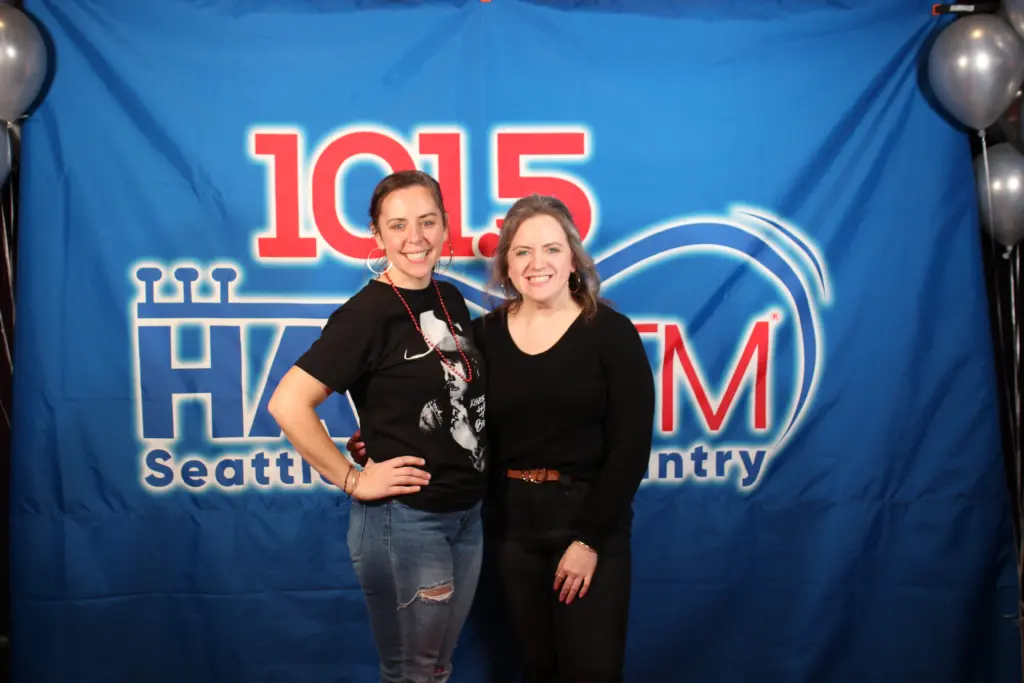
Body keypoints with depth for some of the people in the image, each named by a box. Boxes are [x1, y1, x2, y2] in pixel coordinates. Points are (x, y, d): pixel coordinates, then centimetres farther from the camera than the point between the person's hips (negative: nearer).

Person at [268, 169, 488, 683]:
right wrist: (353, 481, -17)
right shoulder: (368, 312, -16)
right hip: (403, 519, -7)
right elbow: (287, 404, -24)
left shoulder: (451, 300, 6)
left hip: (466, 515, 7)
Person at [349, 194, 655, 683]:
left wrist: (588, 538, -13)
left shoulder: (610, 332, -7)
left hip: (589, 518, -3)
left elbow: (630, 446, -10)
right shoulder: (485, 335, 1)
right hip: (512, 521, 3)